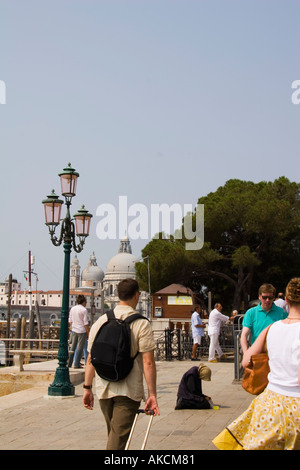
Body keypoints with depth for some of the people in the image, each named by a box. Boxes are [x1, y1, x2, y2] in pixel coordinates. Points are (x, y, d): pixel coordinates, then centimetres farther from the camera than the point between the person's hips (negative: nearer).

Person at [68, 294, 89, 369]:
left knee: (72, 347, 12)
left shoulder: (72, 309, 7)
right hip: (82, 331, -5)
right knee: (80, 348, 0)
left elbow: (70, 321, 13)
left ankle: (69, 363, 13)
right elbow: (86, 323, -10)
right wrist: (88, 333, -3)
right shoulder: (84, 310, -9)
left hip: (74, 331, 5)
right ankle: (76, 364, 0)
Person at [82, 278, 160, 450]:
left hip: (103, 389, 5)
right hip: (129, 390, -5)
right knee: (118, 437, -4)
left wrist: (87, 388, 12)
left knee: (113, 434, 21)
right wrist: (152, 395, -10)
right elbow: (148, 362, -13)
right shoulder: (142, 324, -8)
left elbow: (91, 358, 6)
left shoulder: (101, 321, 5)